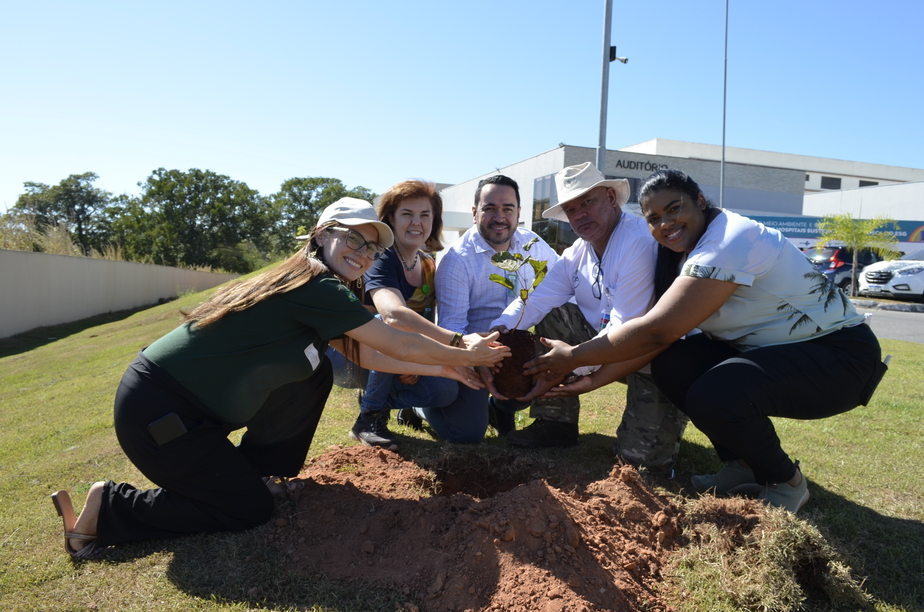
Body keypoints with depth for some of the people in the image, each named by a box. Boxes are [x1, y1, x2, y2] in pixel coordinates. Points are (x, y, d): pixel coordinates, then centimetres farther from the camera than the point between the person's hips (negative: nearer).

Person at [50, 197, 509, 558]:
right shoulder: (317, 288, -21)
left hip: (187, 399, 9)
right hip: (154, 411, -9)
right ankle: (104, 511, 9)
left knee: (315, 371, 5)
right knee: (250, 510, 1)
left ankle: (257, 468, 21)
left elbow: (368, 355, 12)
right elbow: (399, 346, -15)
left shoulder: (312, 288, 8)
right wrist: (466, 355, 0)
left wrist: (443, 369, 13)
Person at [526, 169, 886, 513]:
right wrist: (602, 376, -10)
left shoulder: (727, 244, -25)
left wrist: (574, 357, -21)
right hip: (769, 347, 9)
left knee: (713, 396, -31)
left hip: (838, 355, -9)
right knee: (670, 364, -10)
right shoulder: (692, 249, 5)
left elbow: (656, 331, -29)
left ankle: (785, 482, -1)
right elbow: (665, 334, -1)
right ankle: (742, 465, 8)